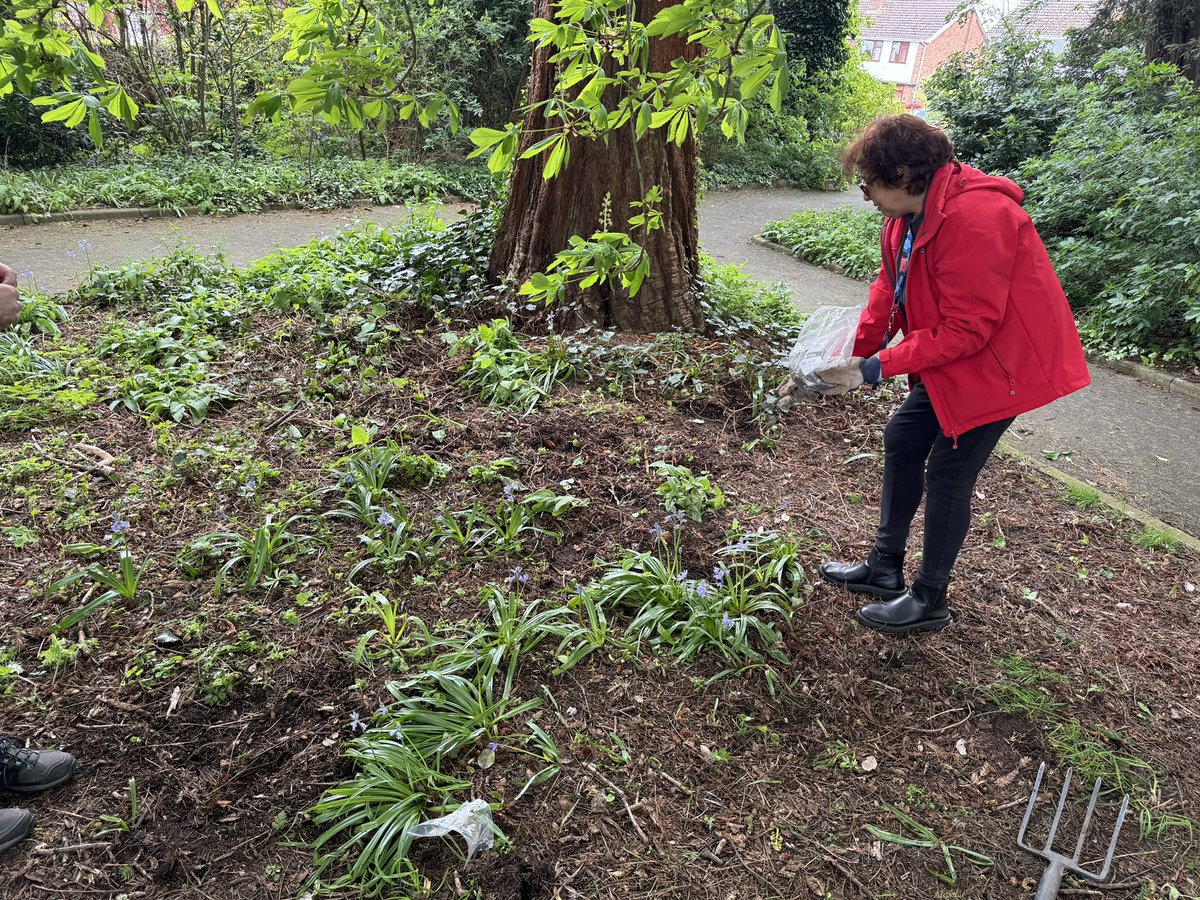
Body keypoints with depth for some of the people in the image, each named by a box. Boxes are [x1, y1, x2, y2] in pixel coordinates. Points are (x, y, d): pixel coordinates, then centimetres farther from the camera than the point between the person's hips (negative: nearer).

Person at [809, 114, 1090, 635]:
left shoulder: (975, 218, -29)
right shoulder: (906, 216, 1)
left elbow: (966, 329, -29)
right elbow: (889, 290, 1)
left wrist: (876, 369, -27)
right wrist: (852, 353, -12)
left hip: (1001, 361, -10)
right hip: (953, 358, 10)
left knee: (947, 472, -3)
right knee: (902, 439, 12)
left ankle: (929, 601, 16)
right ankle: (886, 569, 26)